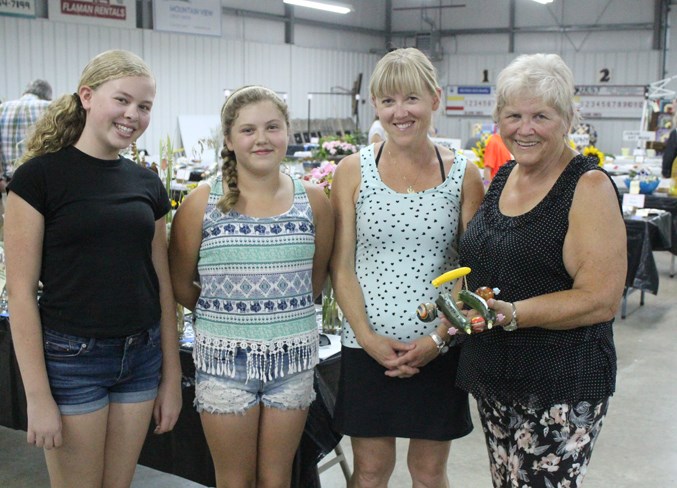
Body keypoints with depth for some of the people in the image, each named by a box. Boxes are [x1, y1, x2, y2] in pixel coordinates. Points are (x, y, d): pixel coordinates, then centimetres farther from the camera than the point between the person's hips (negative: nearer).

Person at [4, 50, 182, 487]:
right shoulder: (40, 176, -9)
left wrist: (172, 377, 9)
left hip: (141, 357, 5)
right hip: (71, 359, -4)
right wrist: (38, 396, -14)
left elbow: (162, 284, 9)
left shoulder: (147, 183, 6)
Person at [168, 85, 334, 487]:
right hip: (224, 358, -1)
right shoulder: (202, 203, -7)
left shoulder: (313, 200, 0)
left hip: (293, 357, 2)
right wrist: (224, 314, 3)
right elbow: (180, 284, 0)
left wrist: (287, 313, 6)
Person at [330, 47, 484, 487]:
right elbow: (341, 267, -2)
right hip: (368, 348, 0)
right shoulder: (354, 171, -1)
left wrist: (439, 339, -10)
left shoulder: (463, 175, -1)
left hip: (439, 348, 0)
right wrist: (368, 337, -11)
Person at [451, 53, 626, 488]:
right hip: (493, 376, 7)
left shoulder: (589, 186, -12)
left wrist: (511, 314, -26)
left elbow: (601, 300, -18)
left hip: (561, 386, -7)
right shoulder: (503, 176, 9)